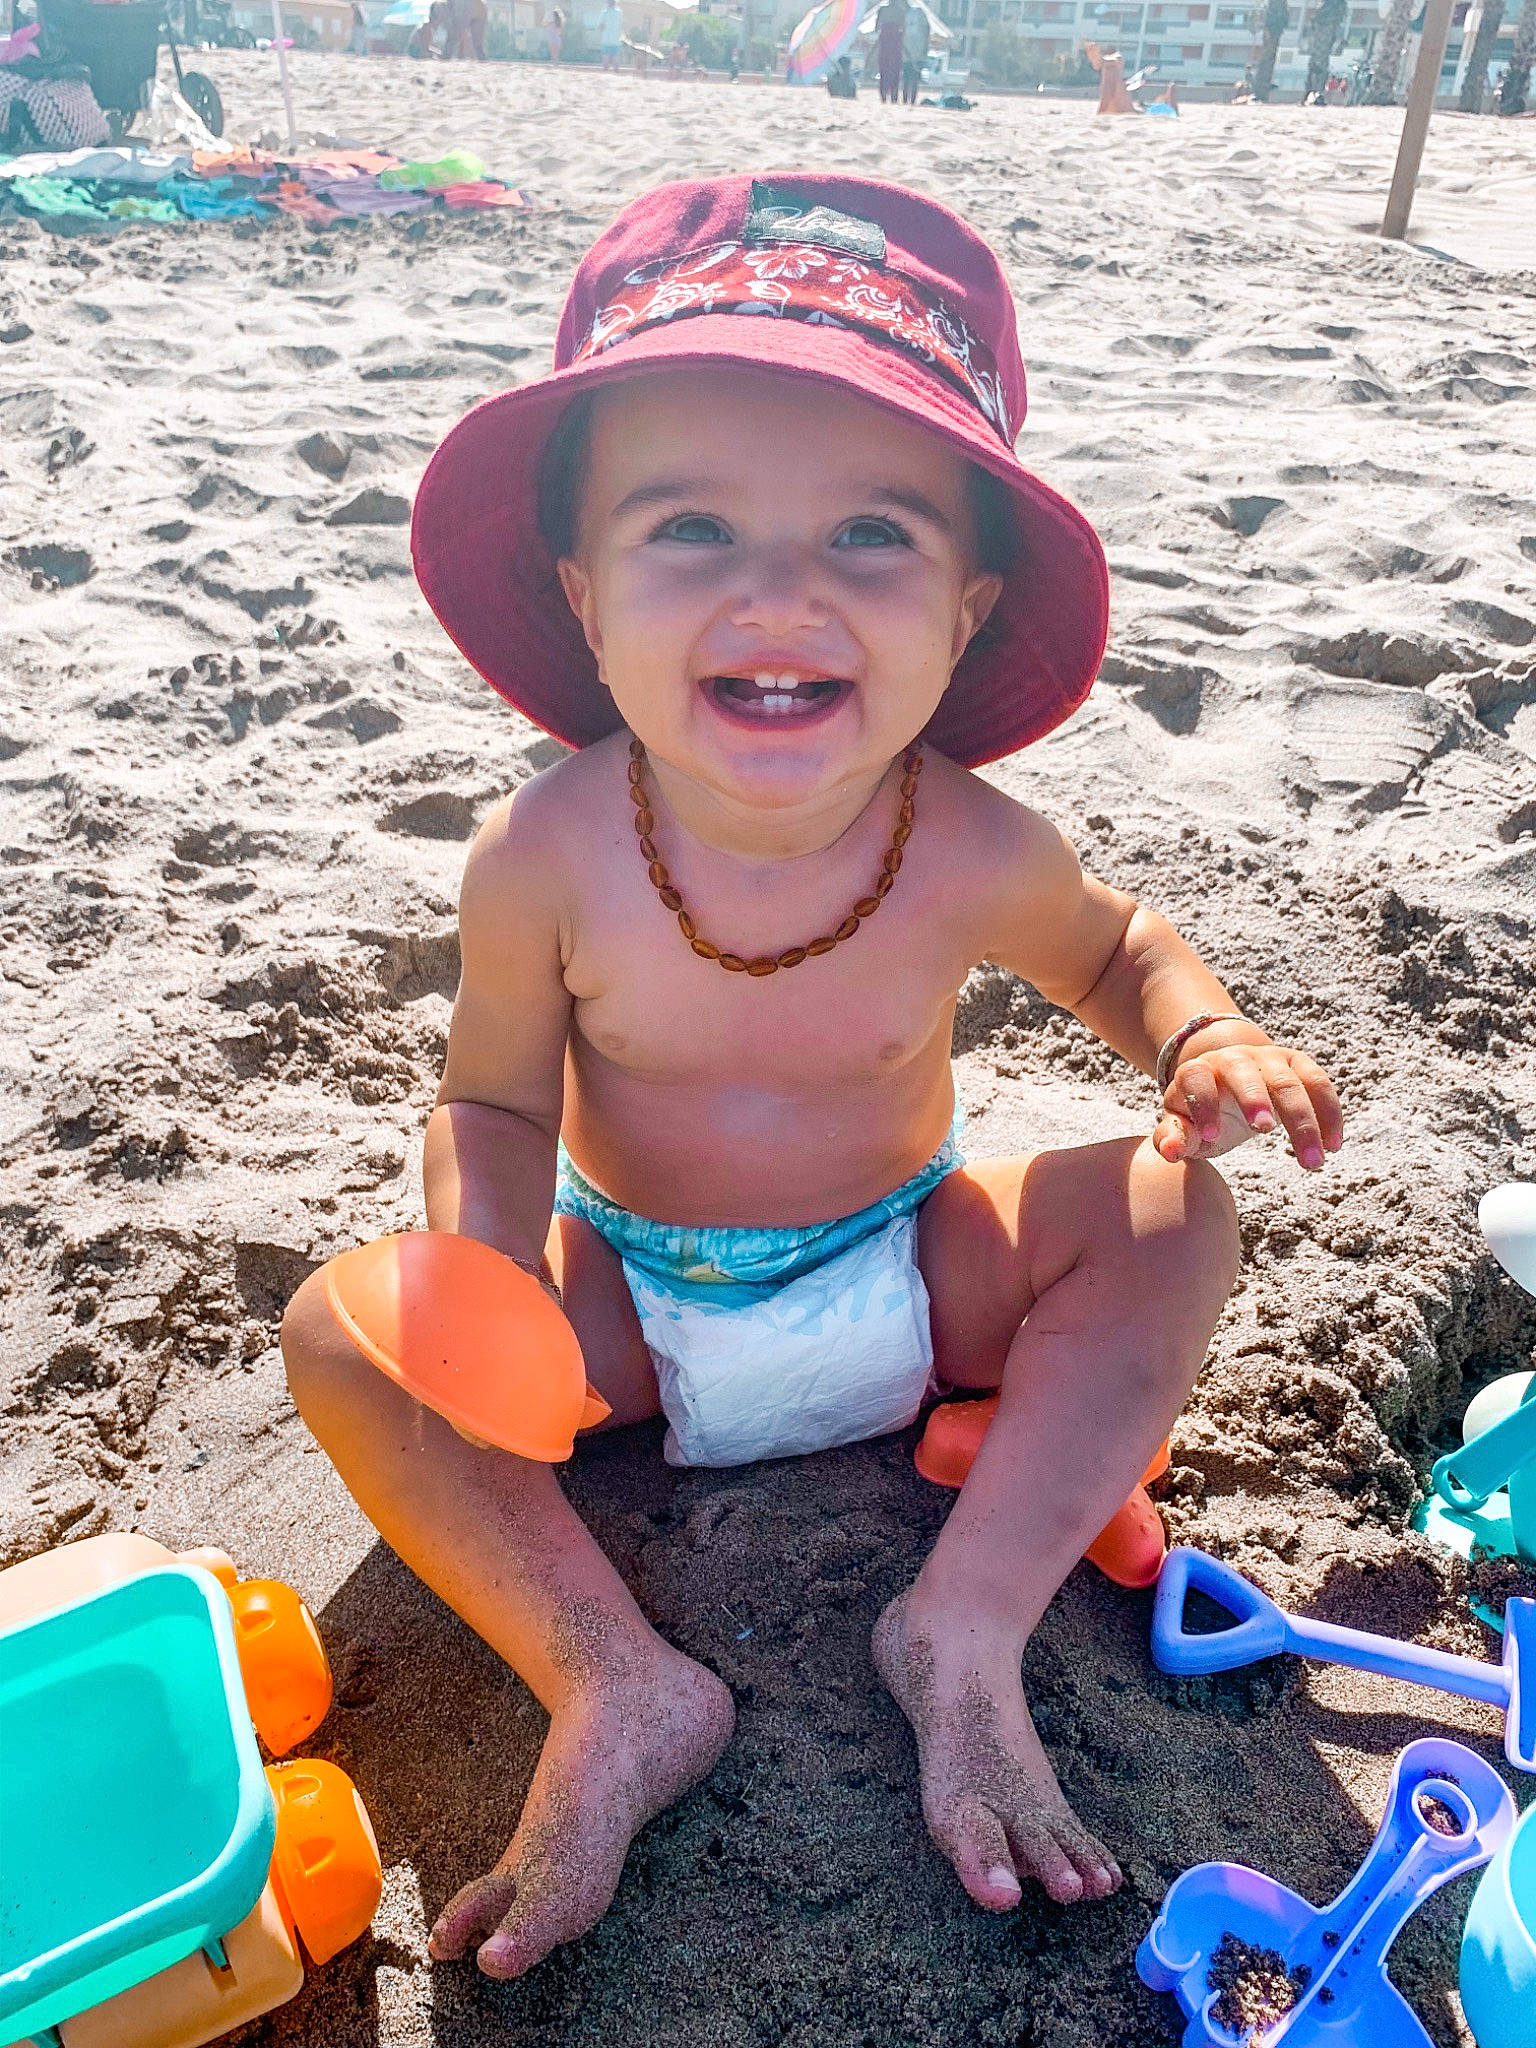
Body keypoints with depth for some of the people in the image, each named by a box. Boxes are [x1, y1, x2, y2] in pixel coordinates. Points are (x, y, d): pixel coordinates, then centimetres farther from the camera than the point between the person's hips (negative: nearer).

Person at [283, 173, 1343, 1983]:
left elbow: (1114, 951, 1)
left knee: (1171, 1218, -17)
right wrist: (480, 1279, -30)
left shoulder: (976, 854, -21)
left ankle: (967, 1627, -15)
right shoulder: (548, 857, -24)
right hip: (629, 1301, 0)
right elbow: (494, 1104, -10)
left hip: (911, 1275, 1)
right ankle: (616, 1686, -15)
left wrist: (1206, 1036, -21)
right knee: (341, 1334, -19)